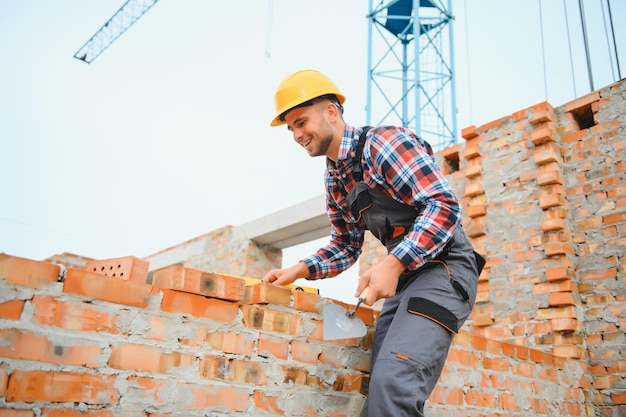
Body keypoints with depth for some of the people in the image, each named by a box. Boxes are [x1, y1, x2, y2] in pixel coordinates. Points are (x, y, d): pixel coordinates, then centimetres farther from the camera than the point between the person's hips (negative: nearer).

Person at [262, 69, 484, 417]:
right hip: (404, 276, 9)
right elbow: (346, 246, 20)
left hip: (443, 267, -9)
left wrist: (392, 263, -27)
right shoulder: (334, 180, 15)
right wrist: (300, 270, 4)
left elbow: (444, 205, -19)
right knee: (381, 388, 8)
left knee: (393, 386, -24)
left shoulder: (384, 142, -11)